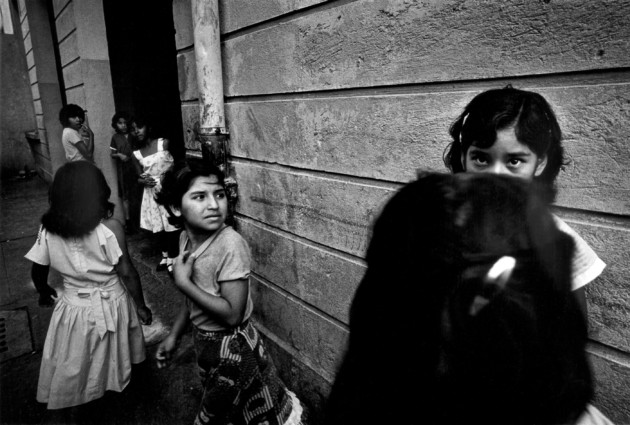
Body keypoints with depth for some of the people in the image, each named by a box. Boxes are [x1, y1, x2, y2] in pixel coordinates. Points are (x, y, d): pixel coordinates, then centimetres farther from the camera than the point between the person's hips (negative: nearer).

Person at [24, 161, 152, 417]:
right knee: (107, 358, 26)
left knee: (73, 364, 25)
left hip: (73, 307, 2)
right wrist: (141, 306, -5)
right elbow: (127, 273, -18)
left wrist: (44, 292, 21)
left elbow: (38, 271, 0)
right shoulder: (109, 228, -23)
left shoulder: (48, 229, -12)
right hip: (110, 305, -2)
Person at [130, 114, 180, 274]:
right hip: (152, 192, 4)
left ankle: (173, 259, 12)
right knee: (159, 226, 13)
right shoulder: (136, 154, 2)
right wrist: (144, 181, -16)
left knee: (171, 226, 0)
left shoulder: (164, 143, -7)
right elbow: (139, 177, 6)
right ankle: (165, 256, 31)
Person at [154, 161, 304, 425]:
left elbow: (232, 313, -28)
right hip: (204, 340, 7)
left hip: (230, 346, -7)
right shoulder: (186, 239, -5)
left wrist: (183, 282, -26)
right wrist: (174, 336, 13)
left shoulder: (230, 245, -28)